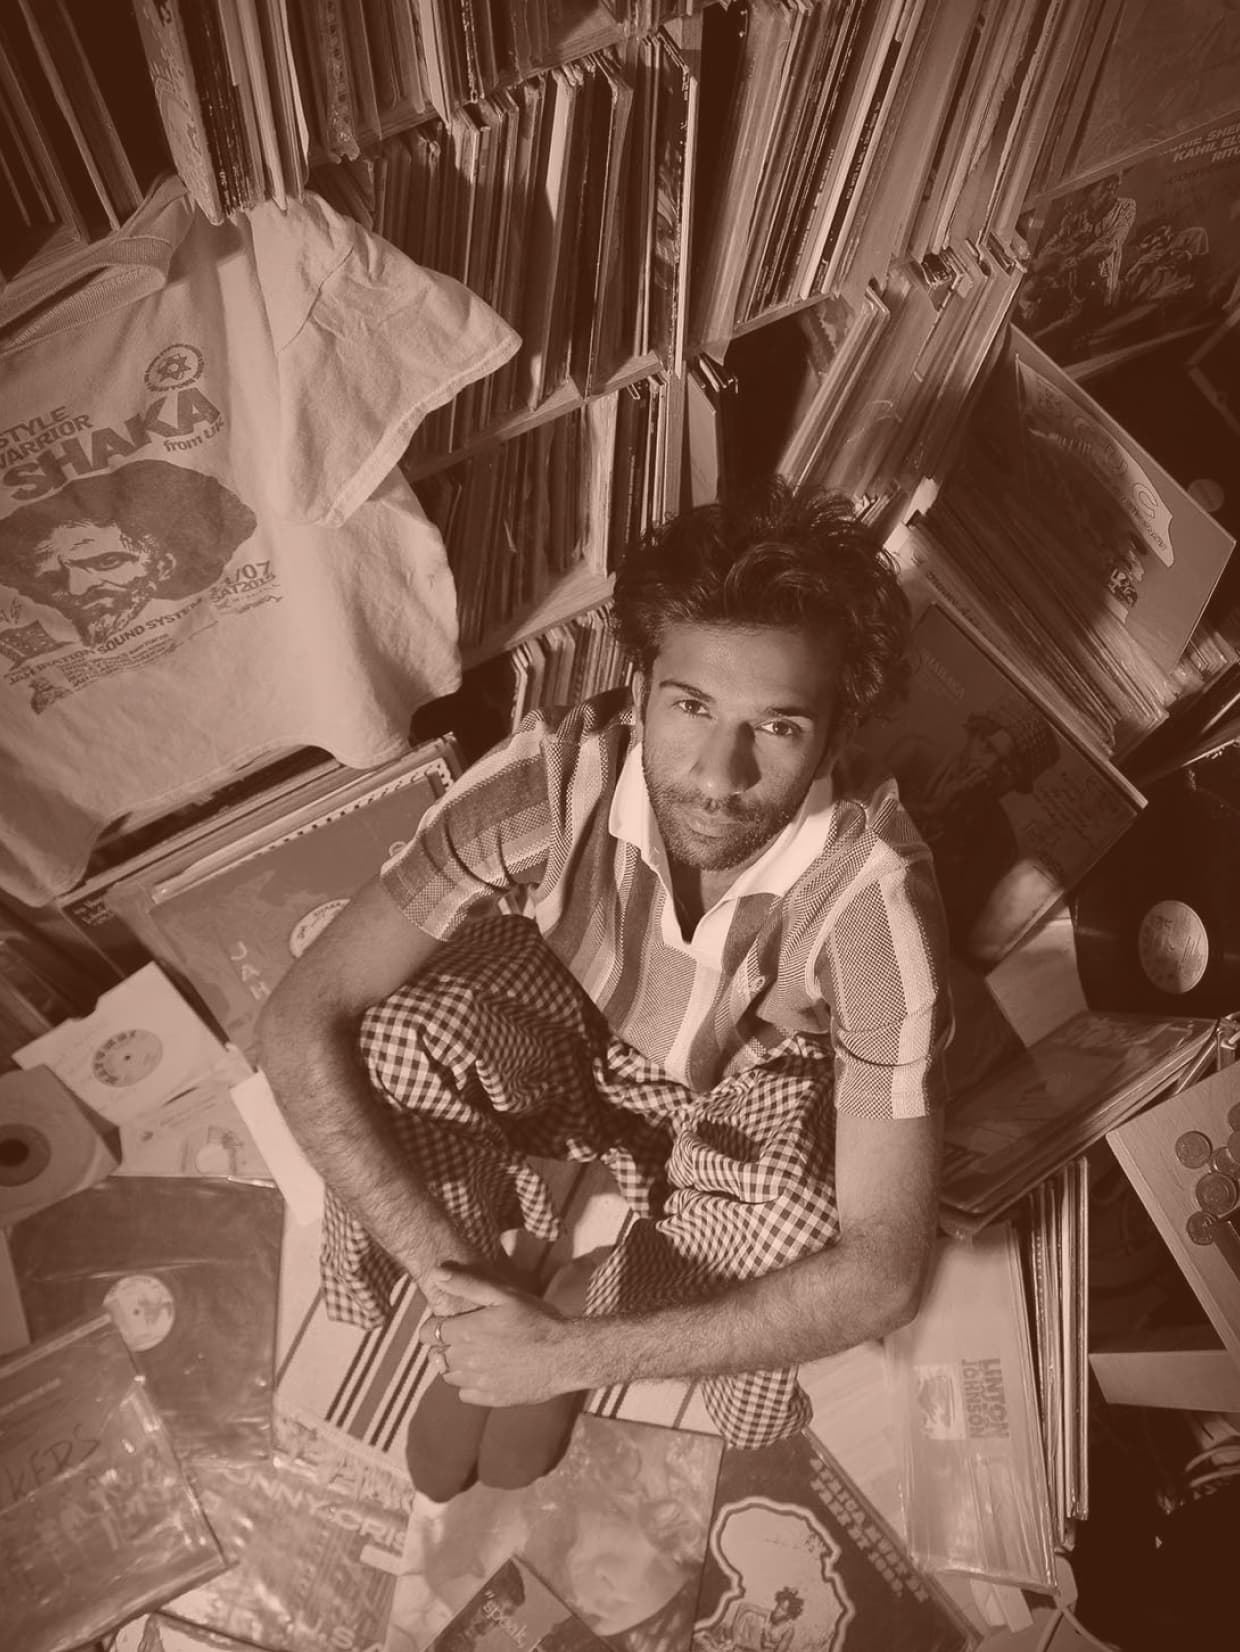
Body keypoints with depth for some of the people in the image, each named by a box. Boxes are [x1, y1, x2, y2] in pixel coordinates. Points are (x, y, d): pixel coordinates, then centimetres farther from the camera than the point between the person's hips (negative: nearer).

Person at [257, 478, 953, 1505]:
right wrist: (447, 1264, -36)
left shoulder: (872, 893, -36)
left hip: (750, 1085, 0)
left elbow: (884, 1272, -34)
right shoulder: (553, 779, -33)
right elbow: (298, 1022, -29)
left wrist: (573, 1354, -35)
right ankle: (485, 1330, 0)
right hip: (569, 1011, 1)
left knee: (794, 1241, -32)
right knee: (405, 1040, -30)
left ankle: (582, 1312, 3)